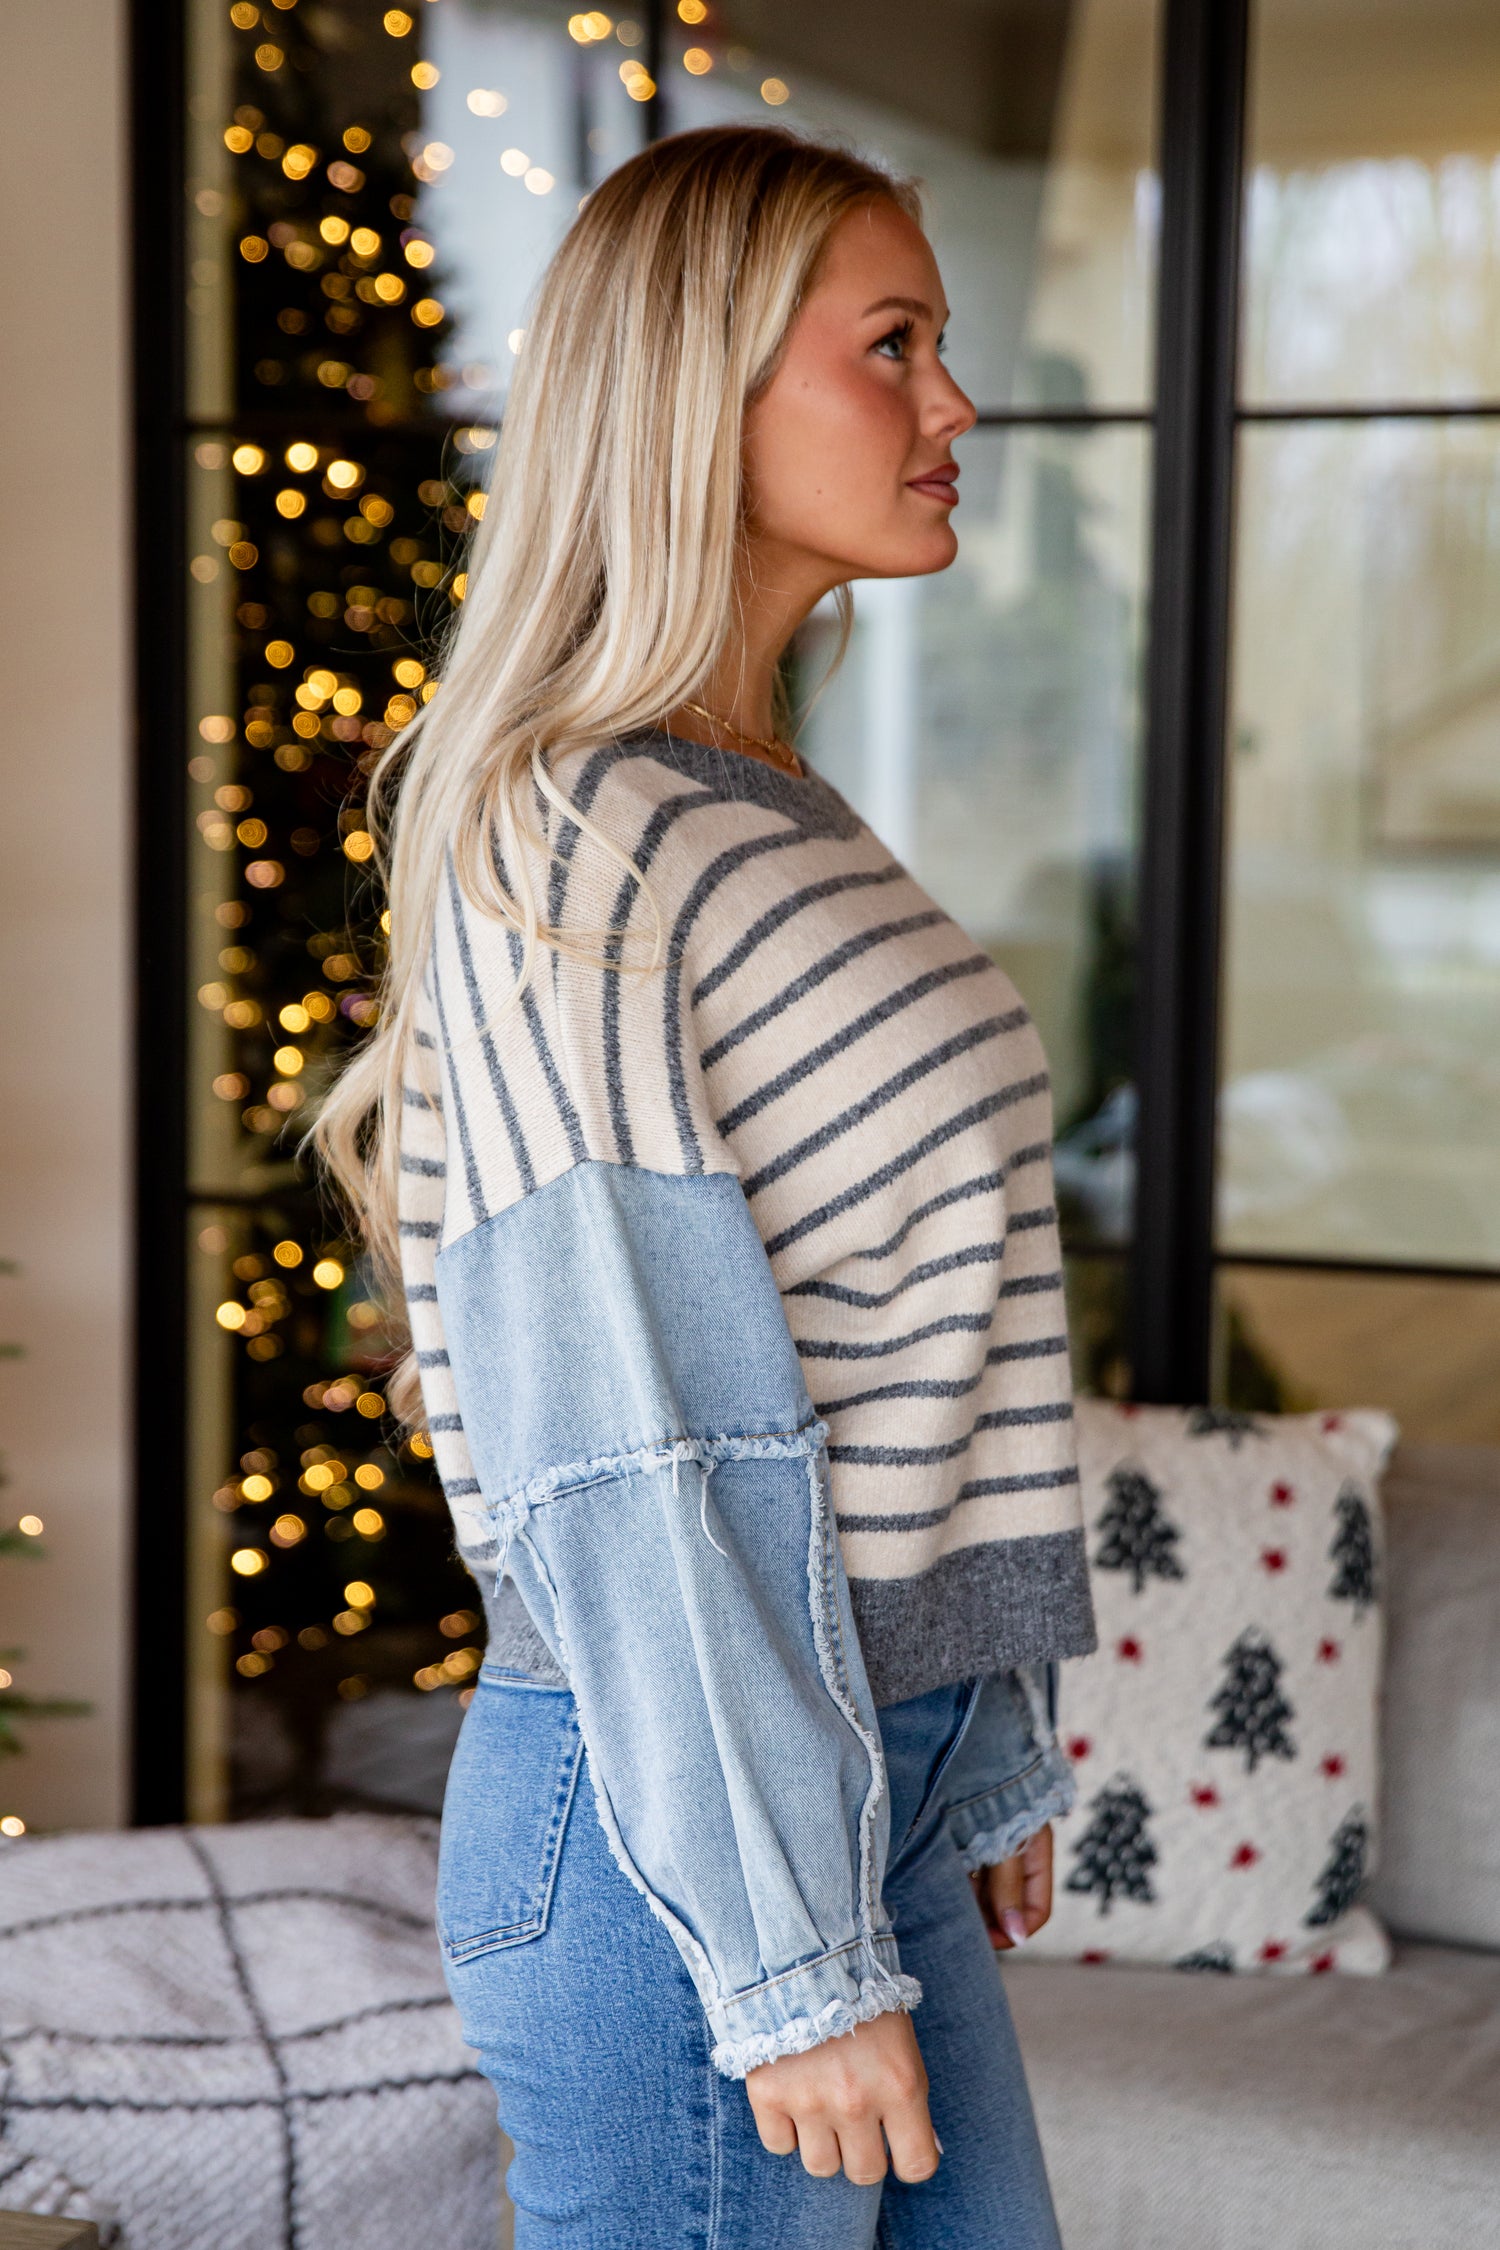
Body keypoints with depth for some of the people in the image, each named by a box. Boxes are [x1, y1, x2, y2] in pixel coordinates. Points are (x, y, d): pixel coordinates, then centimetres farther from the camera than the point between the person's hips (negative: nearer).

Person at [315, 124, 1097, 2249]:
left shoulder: (788, 823, 12)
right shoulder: (559, 853, -16)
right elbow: (626, 1453, -19)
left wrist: (989, 1756, 16)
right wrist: (789, 1961, -19)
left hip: (867, 1760, 9)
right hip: (673, 1819, -9)